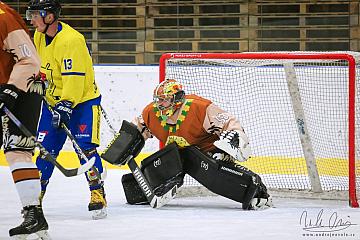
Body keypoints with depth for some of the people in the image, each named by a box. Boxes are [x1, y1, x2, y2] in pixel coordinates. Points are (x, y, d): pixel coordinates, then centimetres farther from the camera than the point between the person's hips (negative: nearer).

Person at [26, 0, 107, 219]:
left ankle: (98, 195, -9)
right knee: (45, 148, 2)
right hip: (53, 99, 7)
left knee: (85, 147, -18)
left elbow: (74, 79, -30)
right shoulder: (40, 36, 1)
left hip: (82, 100, -7)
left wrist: (65, 106, -33)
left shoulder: (71, 40, -27)